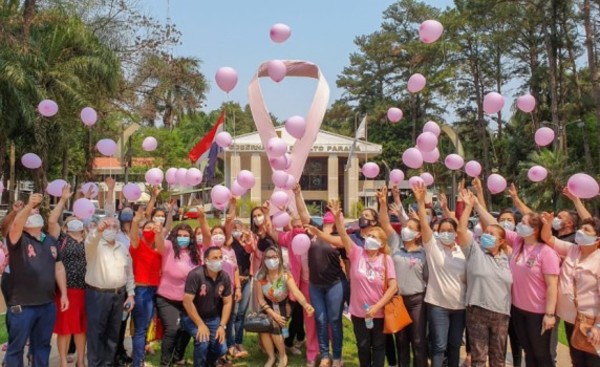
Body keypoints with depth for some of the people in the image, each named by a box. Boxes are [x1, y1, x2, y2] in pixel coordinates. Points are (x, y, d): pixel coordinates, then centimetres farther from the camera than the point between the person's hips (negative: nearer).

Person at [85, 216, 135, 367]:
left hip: (118, 295, 5)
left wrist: (130, 294, 8)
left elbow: (129, 273, 14)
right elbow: (90, 240, -32)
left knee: (113, 332, 14)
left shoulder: (123, 248, 10)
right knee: (96, 332, 1)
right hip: (97, 295, -5)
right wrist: (98, 230, -53)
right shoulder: (95, 245, -5)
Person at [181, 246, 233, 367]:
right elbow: (187, 302, -25)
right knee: (203, 341, -29)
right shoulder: (195, 275, -24)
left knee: (222, 349, -7)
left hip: (213, 318, 5)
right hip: (192, 317, -4)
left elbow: (227, 303, -2)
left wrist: (222, 325, -12)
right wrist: (200, 325, -23)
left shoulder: (225, 277, -8)